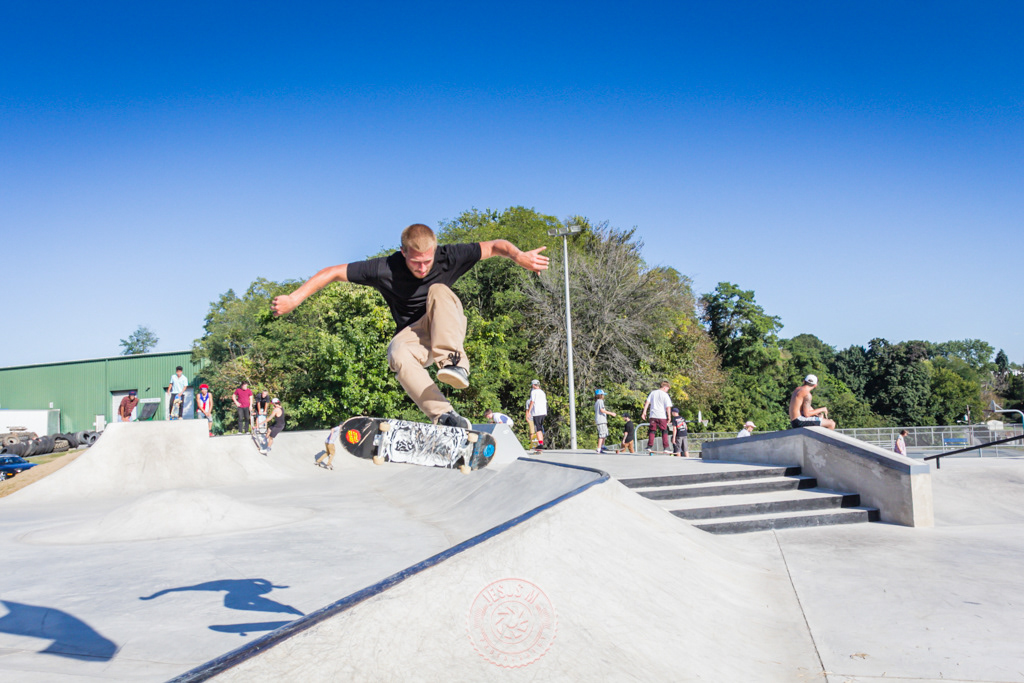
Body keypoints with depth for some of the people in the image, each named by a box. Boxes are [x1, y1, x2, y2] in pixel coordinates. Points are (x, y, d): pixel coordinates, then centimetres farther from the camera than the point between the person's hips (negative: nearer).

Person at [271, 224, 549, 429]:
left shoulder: (447, 257, -19)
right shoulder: (385, 269, -21)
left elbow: (496, 246, -16)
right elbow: (333, 272, -18)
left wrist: (520, 256, -36)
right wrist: (294, 299, -25)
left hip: (447, 327, 0)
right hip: (412, 333, 0)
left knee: (439, 291, -31)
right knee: (398, 356, -36)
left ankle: (453, 362, -42)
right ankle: (442, 414, -41)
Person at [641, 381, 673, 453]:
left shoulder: (653, 393, 10)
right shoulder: (665, 395, -3)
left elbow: (647, 402, 6)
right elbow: (668, 407, -9)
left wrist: (644, 412, 7)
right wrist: (669, 417, -3)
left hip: (653, 415, 3)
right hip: (662, 416, -3)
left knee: (652, 431, 9)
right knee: (664, 432, 6)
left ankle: (650, 446, 2)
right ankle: (665, 448, 1)